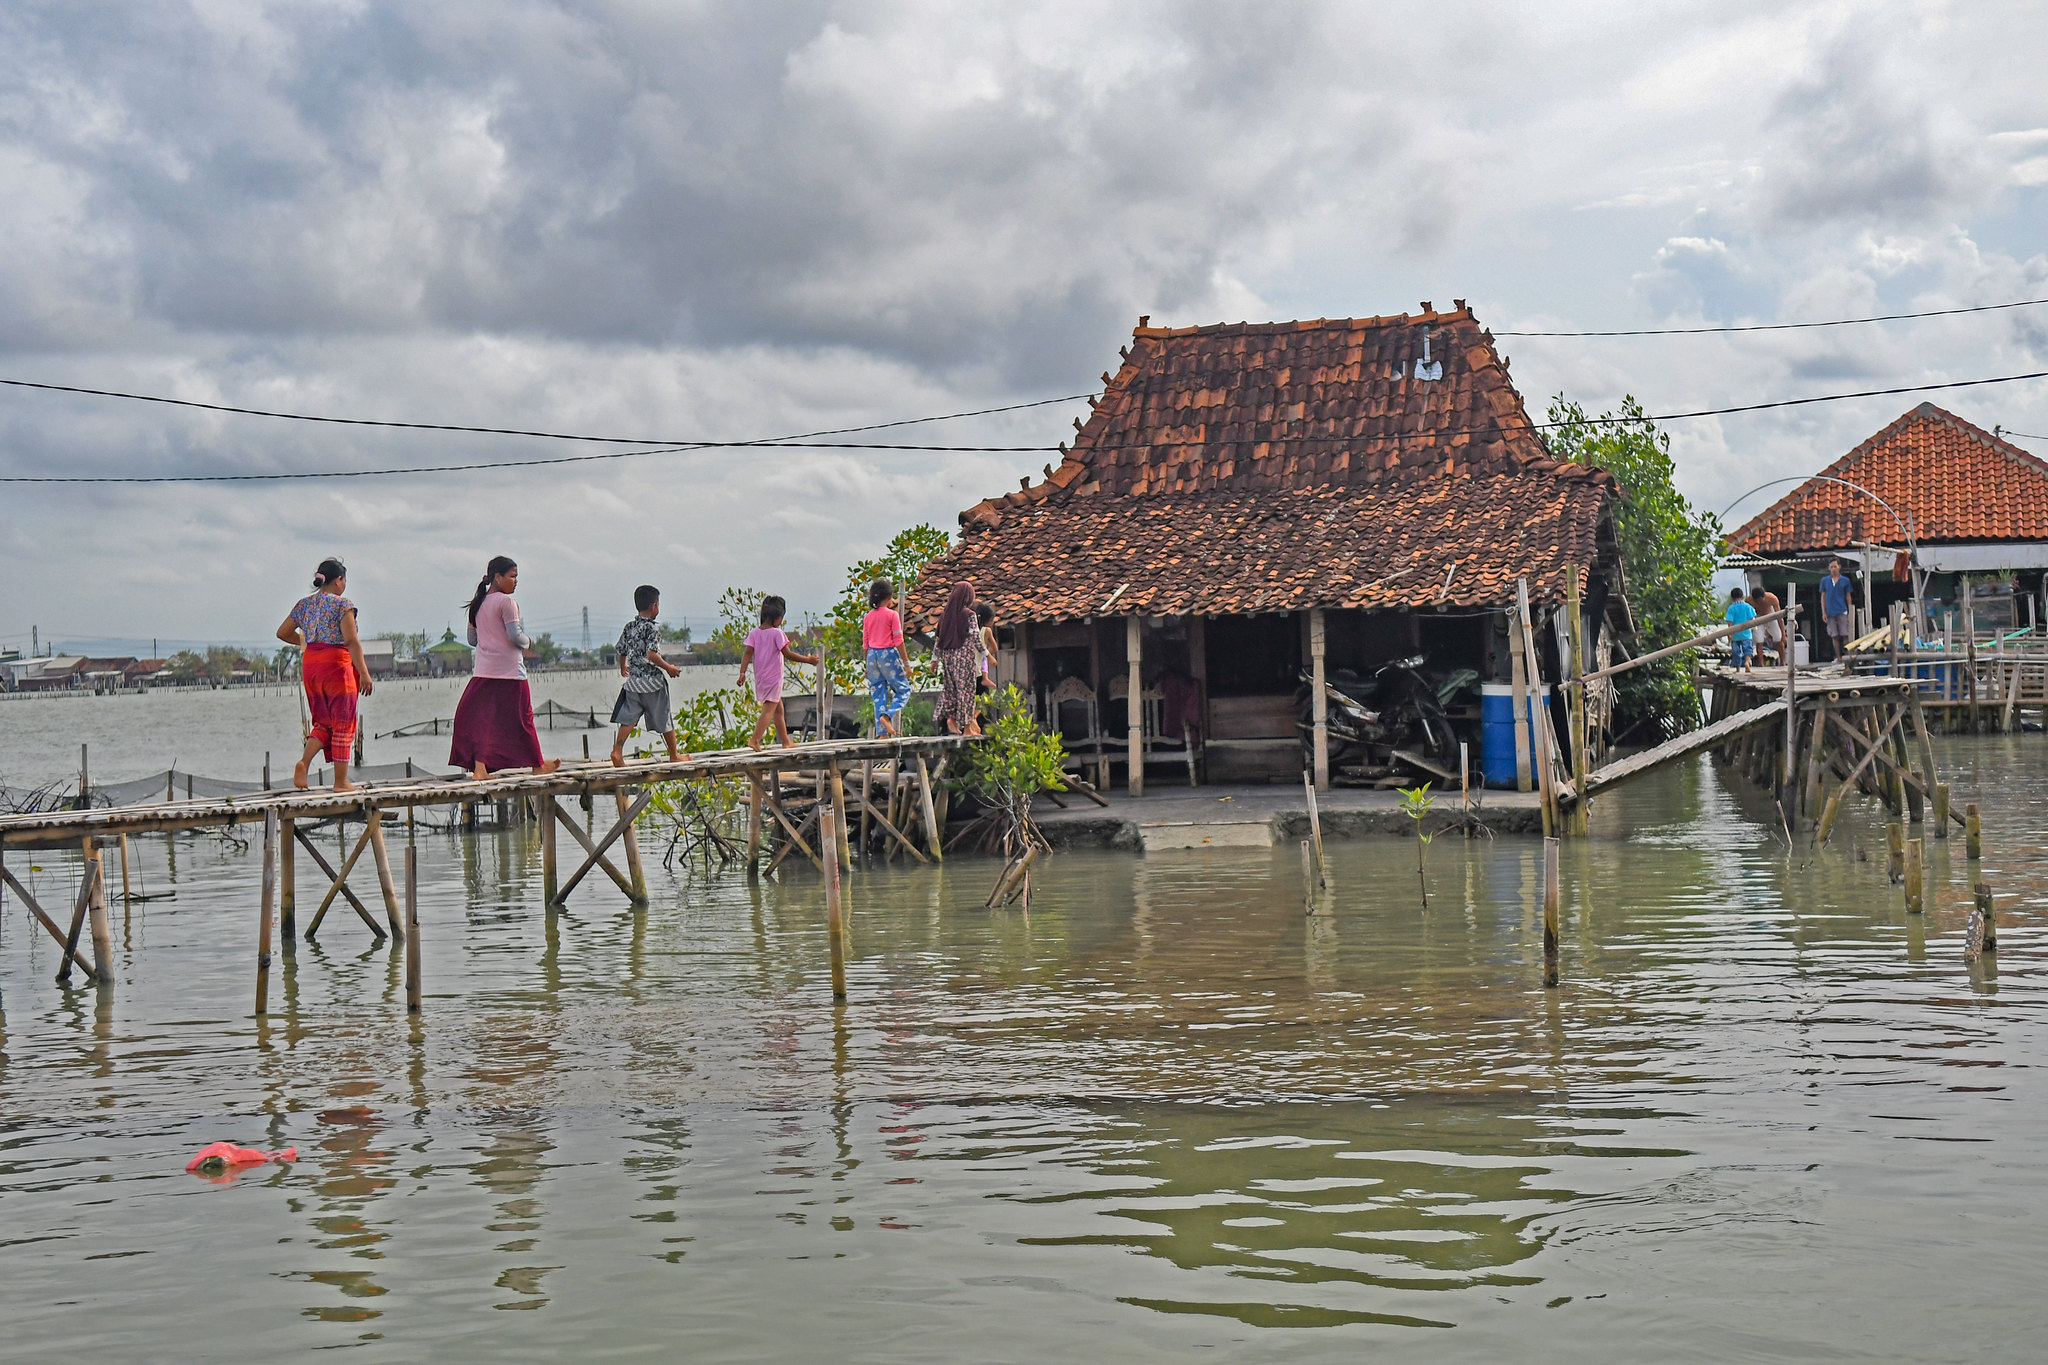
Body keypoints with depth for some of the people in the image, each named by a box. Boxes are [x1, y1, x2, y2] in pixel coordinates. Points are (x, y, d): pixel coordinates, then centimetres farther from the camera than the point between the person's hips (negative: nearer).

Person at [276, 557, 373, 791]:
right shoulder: (342, 604, -9)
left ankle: (303, 762, -7)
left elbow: (282, 633, 16)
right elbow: (351, 640, -17)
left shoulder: (304, 604, 10)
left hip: (310, 666, 6)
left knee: (324, 722, 17)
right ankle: (341, 781, 5)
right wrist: (363, 673, -18)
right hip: (336, 665, -6)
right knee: (342, 724, 3)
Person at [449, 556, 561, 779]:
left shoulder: (477, 604, 12)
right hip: (508, 670, -7)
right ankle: (537, 764, 18)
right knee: (522, 718, 5)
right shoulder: (506, 603, -11)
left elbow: (472, 638, 16)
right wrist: (528, 644, 2)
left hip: (483, 672, 7)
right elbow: (515, 636, -17)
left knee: (482, 718, 3)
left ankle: (479, 766, -8)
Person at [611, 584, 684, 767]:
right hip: (652, 681, -6)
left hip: (633, 681, 6)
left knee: (629, 718, 2)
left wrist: (623, 667, 37)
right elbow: (651, 654, -24)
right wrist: (668, 667, -12)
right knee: (664, 720, 7)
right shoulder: (652, 629, -13)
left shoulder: (629, 627, 8)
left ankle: (617, 750, -14)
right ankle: (674, 755, 18)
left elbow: (622, 651, 17)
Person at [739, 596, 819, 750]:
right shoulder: (776, 633, -12)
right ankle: (755, 740, -23)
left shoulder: (754, 633, 5)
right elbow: (787, 654, -14)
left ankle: (786, 741, 26)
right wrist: (808, 659, -7)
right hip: (773, 678, -7)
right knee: (769, 710, -9)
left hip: (760, 678, 7)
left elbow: (747, 652, -4)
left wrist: (742, 672, -7)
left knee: (779, 708, 19)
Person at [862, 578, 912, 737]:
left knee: (879, 694, 7)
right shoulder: (892, 615, -8)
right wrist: (906, 663, -4)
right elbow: (898, 641, -9)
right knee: (903, 690, 6)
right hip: (888, 654, -5)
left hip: (872, 655, 5)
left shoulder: (868, 617, 7)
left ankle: (882, 733, 3)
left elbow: (865, 643, 11)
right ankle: (887, 715, -19)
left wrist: (868, 665, 18)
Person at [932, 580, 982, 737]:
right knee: (966, 689, 0)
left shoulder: (944, 613, 6)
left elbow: (939, 638, 9)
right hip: (964, 657, -5)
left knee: (950, 688, 15)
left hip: (948, 655, 5)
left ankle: (950, 717, -1)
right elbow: (975, 638, -11)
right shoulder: (969, 614, -9)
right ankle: (967, 726, 1)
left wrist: (935, 659, 16)